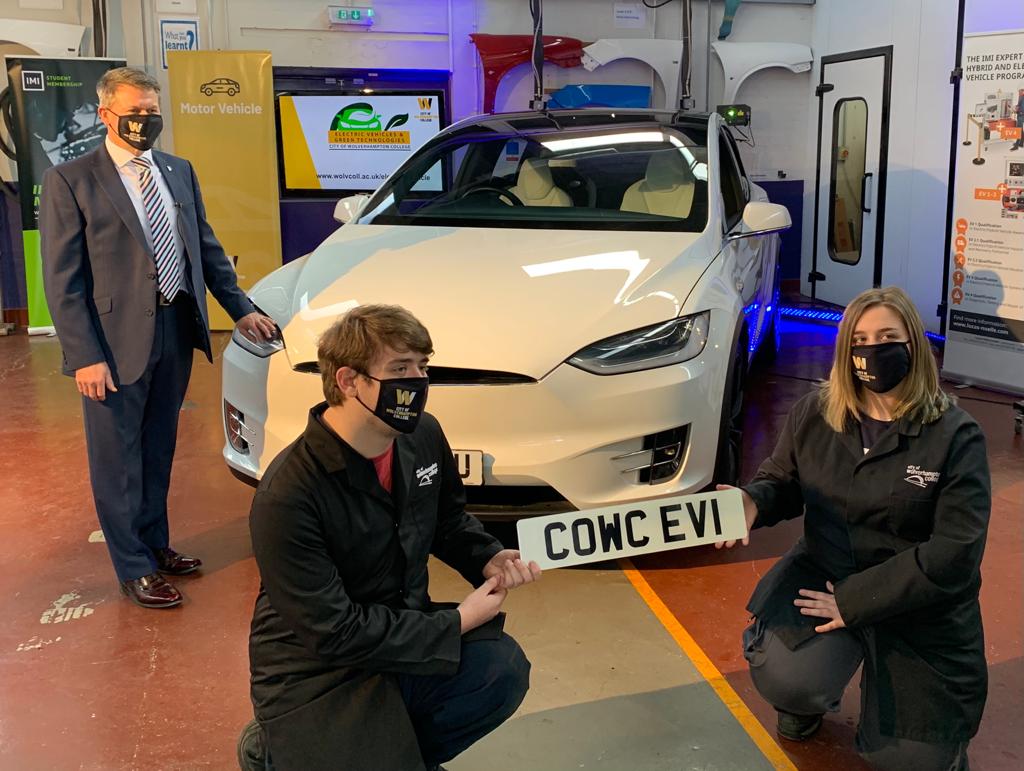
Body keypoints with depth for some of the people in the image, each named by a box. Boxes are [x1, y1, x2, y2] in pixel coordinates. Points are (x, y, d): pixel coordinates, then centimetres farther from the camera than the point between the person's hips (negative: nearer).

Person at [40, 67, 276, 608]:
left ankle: (155, 544, 34)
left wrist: (240, 310, 9)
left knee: (159, 449, 18)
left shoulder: (179, 172, 10)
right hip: (116, 341, -5)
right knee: (118, 458, 7)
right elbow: (61, 280, -11)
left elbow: (207, 249, 16)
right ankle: (133, 569, 20)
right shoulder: (69, 180, -8)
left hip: (176, 332, 6)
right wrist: (84, 356, -16)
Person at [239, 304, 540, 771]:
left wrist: (489, 559, -6)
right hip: (314, 671, -5)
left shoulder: (423, 436, -4)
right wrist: (456, 624, -18)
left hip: (405, 631, 6)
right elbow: (332, 632, -23)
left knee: (502, 669, -21)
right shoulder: (287, 496, -25)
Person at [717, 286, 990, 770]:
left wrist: (853, 601, -21)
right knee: (785, 680, -27)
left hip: (920, 608, -1)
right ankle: (810, 693, 12)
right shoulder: (814, 414, -3)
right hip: (823, 573, 2)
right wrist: (753, 503, -17)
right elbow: (781, 481, 10)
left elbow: (955, 550, -19)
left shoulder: (955, 435, -15)